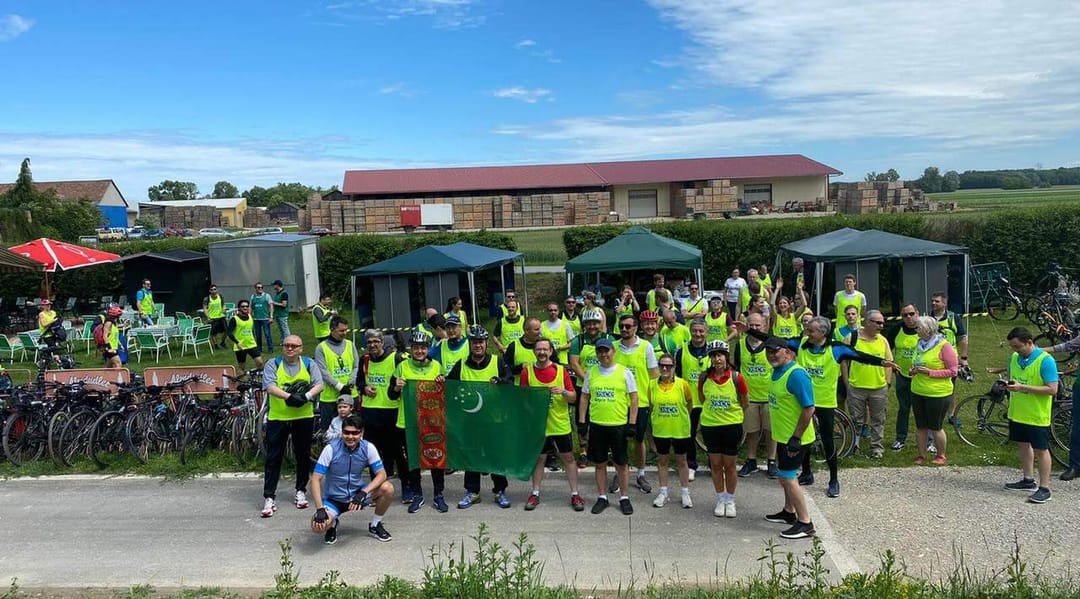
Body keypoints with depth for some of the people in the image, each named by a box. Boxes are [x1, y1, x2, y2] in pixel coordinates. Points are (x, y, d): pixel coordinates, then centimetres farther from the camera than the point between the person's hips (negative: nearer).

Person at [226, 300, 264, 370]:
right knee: (242, 368, 7)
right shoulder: (234, 319, -10)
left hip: (252, 345, 4)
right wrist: (237, 343, -24)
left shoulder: (250, 317, 7)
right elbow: (229, 332, -14)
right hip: (240, 347, -4)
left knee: (260, 362, -9)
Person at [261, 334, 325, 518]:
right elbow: (270, 387, -16)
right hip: (277, 418, -2)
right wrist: (289, 396, -31)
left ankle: (301, 492, 26)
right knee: (273, 458, -1)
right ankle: (269, 497, 4)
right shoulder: (273, 364, -1)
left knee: (303, 456, 11)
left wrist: (306, 396, -26)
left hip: (304, 417, 2)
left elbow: (319, 385, -6)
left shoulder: (308, 364, 4)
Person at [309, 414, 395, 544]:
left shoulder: (368, 448, -13)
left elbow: (381, 474, -16)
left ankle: (375, 525, 3)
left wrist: (363, 493, -31)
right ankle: (332, 523, 10)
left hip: (357, 494, 2)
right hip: (333, 499, -2)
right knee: (318, 526, -31)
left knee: (387, 488, -24)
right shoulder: (331, 449, -19)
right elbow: (316, 479, -19)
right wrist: (320, 509, -29)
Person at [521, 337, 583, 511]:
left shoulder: (561, 370, -2)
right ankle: (535, 494, 24)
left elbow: (573, 398, -1)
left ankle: (575, 494, 16)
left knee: (568, 458, 6)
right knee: (539, 458, 11)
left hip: (560, 423, 0)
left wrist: (563, 391, -19)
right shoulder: (527, 371, -3)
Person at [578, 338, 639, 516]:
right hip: (596, 425, 3)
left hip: (619, 425, -2)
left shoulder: (624, 372, -2)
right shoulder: (591, 373, 6)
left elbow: (633, 398, -1)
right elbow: (584, 397, 11)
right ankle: (602, 497, 21)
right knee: (600, 463, 10)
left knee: (621, 463, 5)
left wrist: (632, 423, -6)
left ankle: (624, 498, 18)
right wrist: (581, 421, 5)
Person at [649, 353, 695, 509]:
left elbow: (690, 404, 3)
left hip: (680, 430, -2)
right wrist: (656, 419, 6)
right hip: (660, 430, 2)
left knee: (681, 461, 11)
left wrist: (682, 418, 5)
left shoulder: (682, 384, -11)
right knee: (662, 460, 12)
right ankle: (663, 492, 25)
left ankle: (685, 493, 24)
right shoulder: (652, 384, -6)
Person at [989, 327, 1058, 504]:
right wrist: (1008, 383, -4)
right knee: (1023, 445, 17)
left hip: (1037, 416, -7)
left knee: (1041, 450, 2)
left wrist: (1022, 387, -28)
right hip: (1017, 413, 7)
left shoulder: (1046, 360, -18)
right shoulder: (1015, 357, 3)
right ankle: (1028, 481, 31)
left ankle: (1044, 488, 10)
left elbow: (1052, 389, -22)